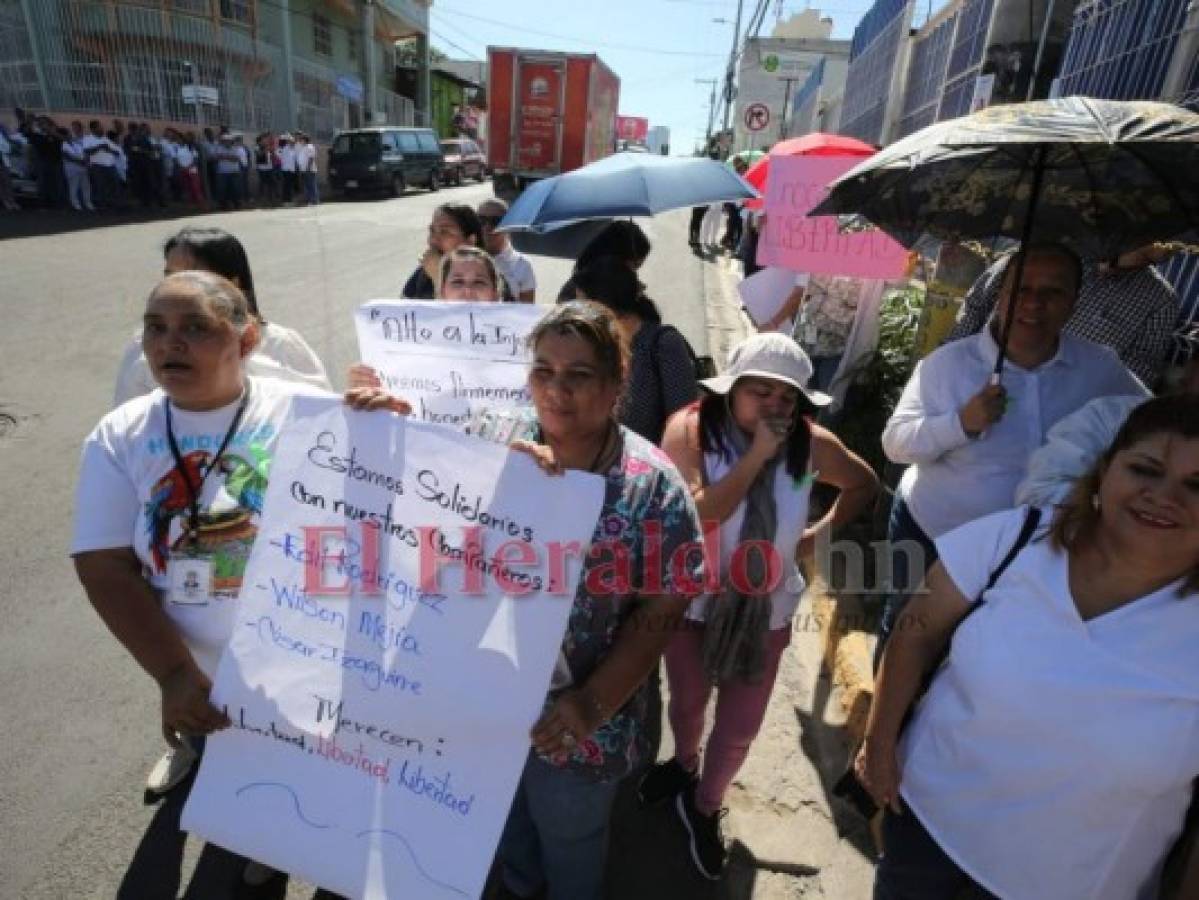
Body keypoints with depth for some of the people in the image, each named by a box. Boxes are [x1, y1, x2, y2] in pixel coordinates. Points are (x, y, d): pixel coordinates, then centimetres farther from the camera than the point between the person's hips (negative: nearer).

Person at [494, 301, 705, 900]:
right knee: (504, 822, 33)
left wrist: (594, 703, -20)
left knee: (570, 844, 25)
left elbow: (662, 609, -16)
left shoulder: (650, 483, -19)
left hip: (577, 718, -3)